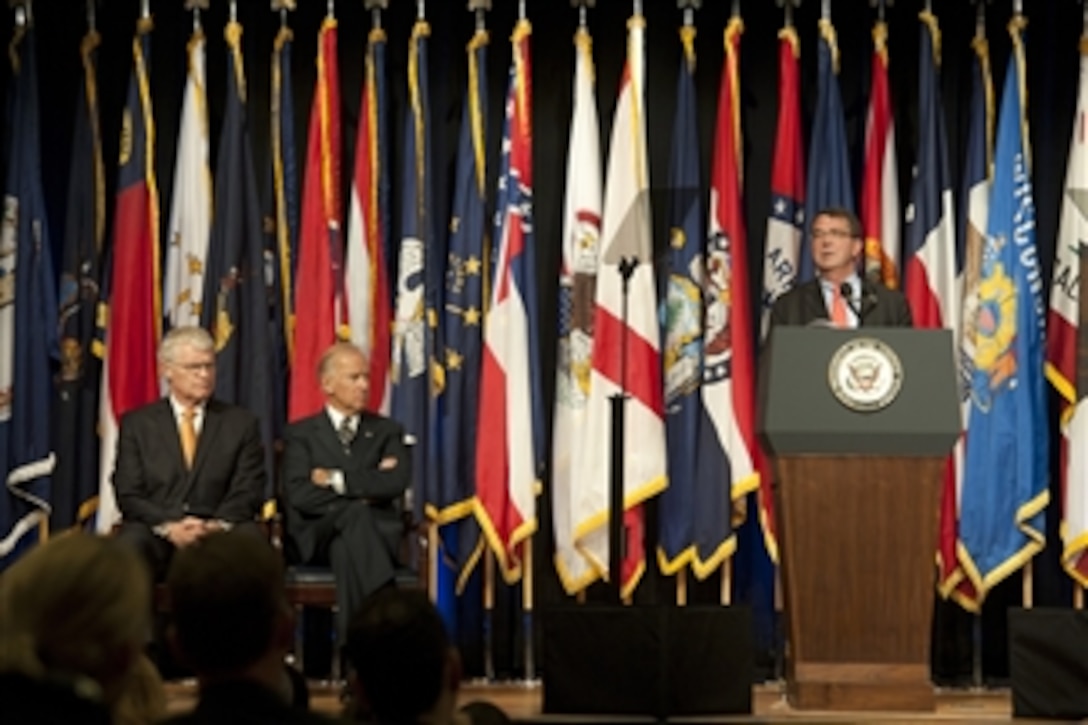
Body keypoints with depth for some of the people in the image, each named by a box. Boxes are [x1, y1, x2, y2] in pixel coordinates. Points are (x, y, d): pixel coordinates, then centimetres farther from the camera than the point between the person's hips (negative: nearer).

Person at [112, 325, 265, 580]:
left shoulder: (240, 423, 15)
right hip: (154, 534, 0)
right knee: (129, 545, -35)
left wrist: (216, 526, -15)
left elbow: (247, 492, 6)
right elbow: (129, 494, 5)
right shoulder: (137, 424, 14)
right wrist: (170, 527, -15)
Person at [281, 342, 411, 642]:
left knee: (346, 549, -37)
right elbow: (300, 496, -4)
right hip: (316, 537, -1)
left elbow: (396, 484, -3)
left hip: (377, 532, 1)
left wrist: (337, 480, -4)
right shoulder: (301, 434, 14)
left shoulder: (388, 432, 19)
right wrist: (363, 494, -5)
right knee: (357, 513, -36)